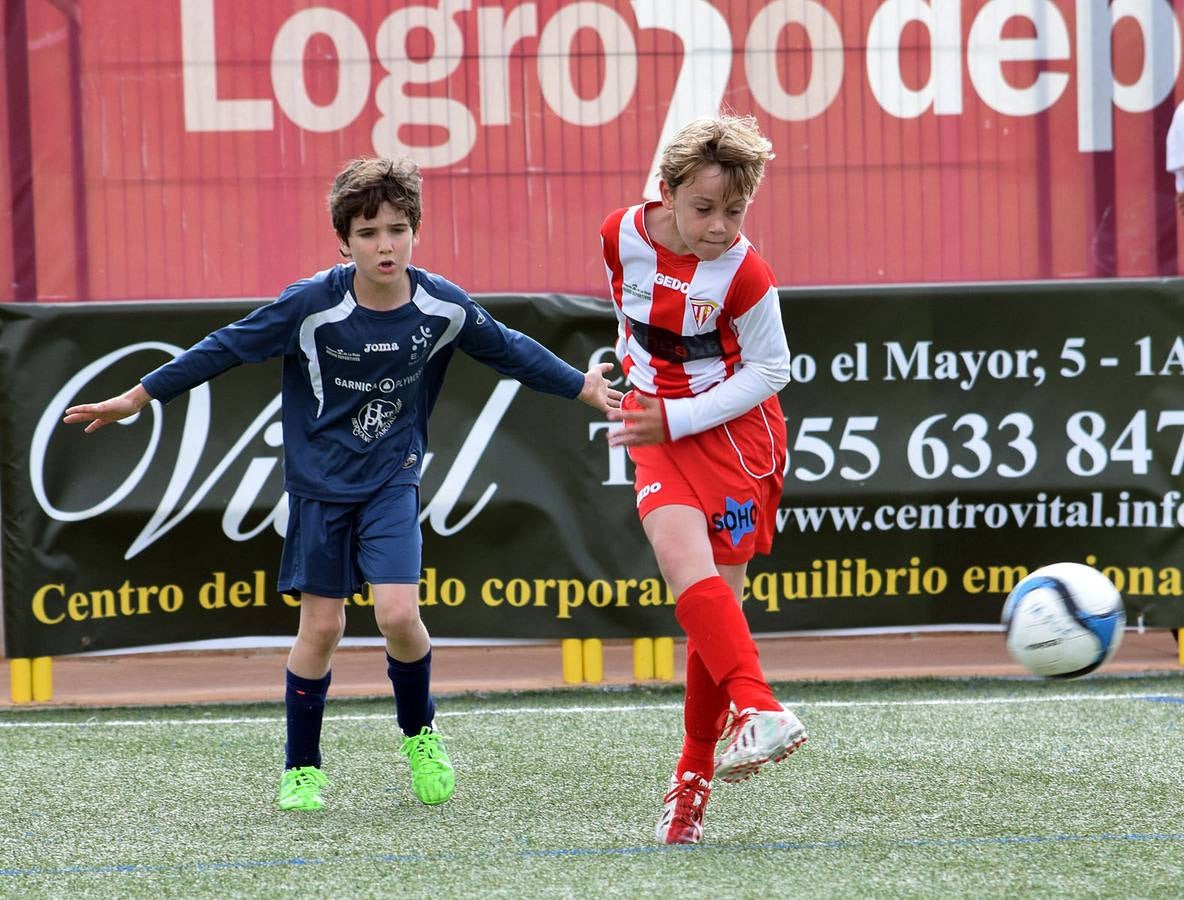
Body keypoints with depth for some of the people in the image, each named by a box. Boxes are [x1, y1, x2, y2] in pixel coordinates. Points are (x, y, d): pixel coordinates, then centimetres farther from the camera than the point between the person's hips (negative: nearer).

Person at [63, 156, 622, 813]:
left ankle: (420, 733, 13)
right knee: (321, 627, -1)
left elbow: (509, 351, 6)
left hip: (392, 481, 1)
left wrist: (584, 386, 10)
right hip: (320, 482, -1)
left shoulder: (443, 307, -11)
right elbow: (227, 347, -9)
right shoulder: (312, 304, -17)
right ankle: (300, 768, 16)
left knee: (399, 615, -15)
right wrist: (138, 397, -6)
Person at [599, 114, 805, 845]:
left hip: (732, 429, -3)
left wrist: (676, 418, -17)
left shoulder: (744, 275, -20)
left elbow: (769, 370, -11)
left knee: (717, 593, -1)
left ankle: (696, 774, 12)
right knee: (683, 556, -25)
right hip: (657, 426, 3)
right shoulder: (623, 235, -9)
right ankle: (757, 709, -37)